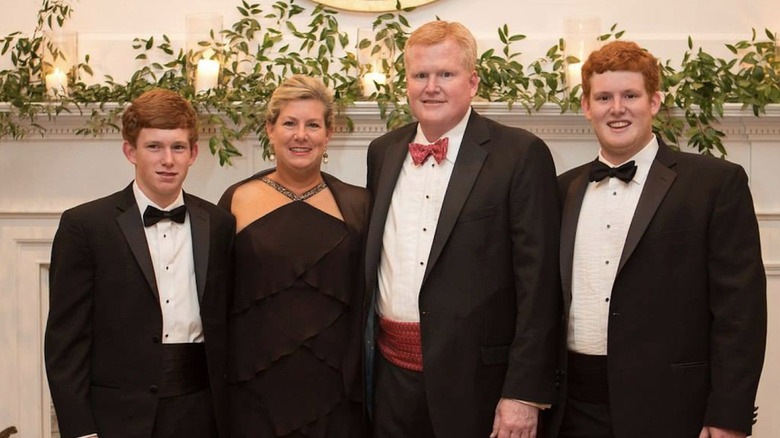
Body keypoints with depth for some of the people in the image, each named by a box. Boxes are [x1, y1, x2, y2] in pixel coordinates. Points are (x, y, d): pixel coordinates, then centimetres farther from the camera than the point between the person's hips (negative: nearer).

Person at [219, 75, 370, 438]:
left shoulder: (357, 205, 2)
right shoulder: (238, 200, 1)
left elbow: (366, 304, 5)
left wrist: (363, 390, 2)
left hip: (335, 393, 1)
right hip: (254, 392, 0)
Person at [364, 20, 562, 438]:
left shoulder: (520, 154, -8)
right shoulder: (383, 152, 8)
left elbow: (539, 282, -11)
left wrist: (524, 392, -14)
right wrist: (365, 349, 12)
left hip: (474, 377, -4)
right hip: (391, 371, 5)